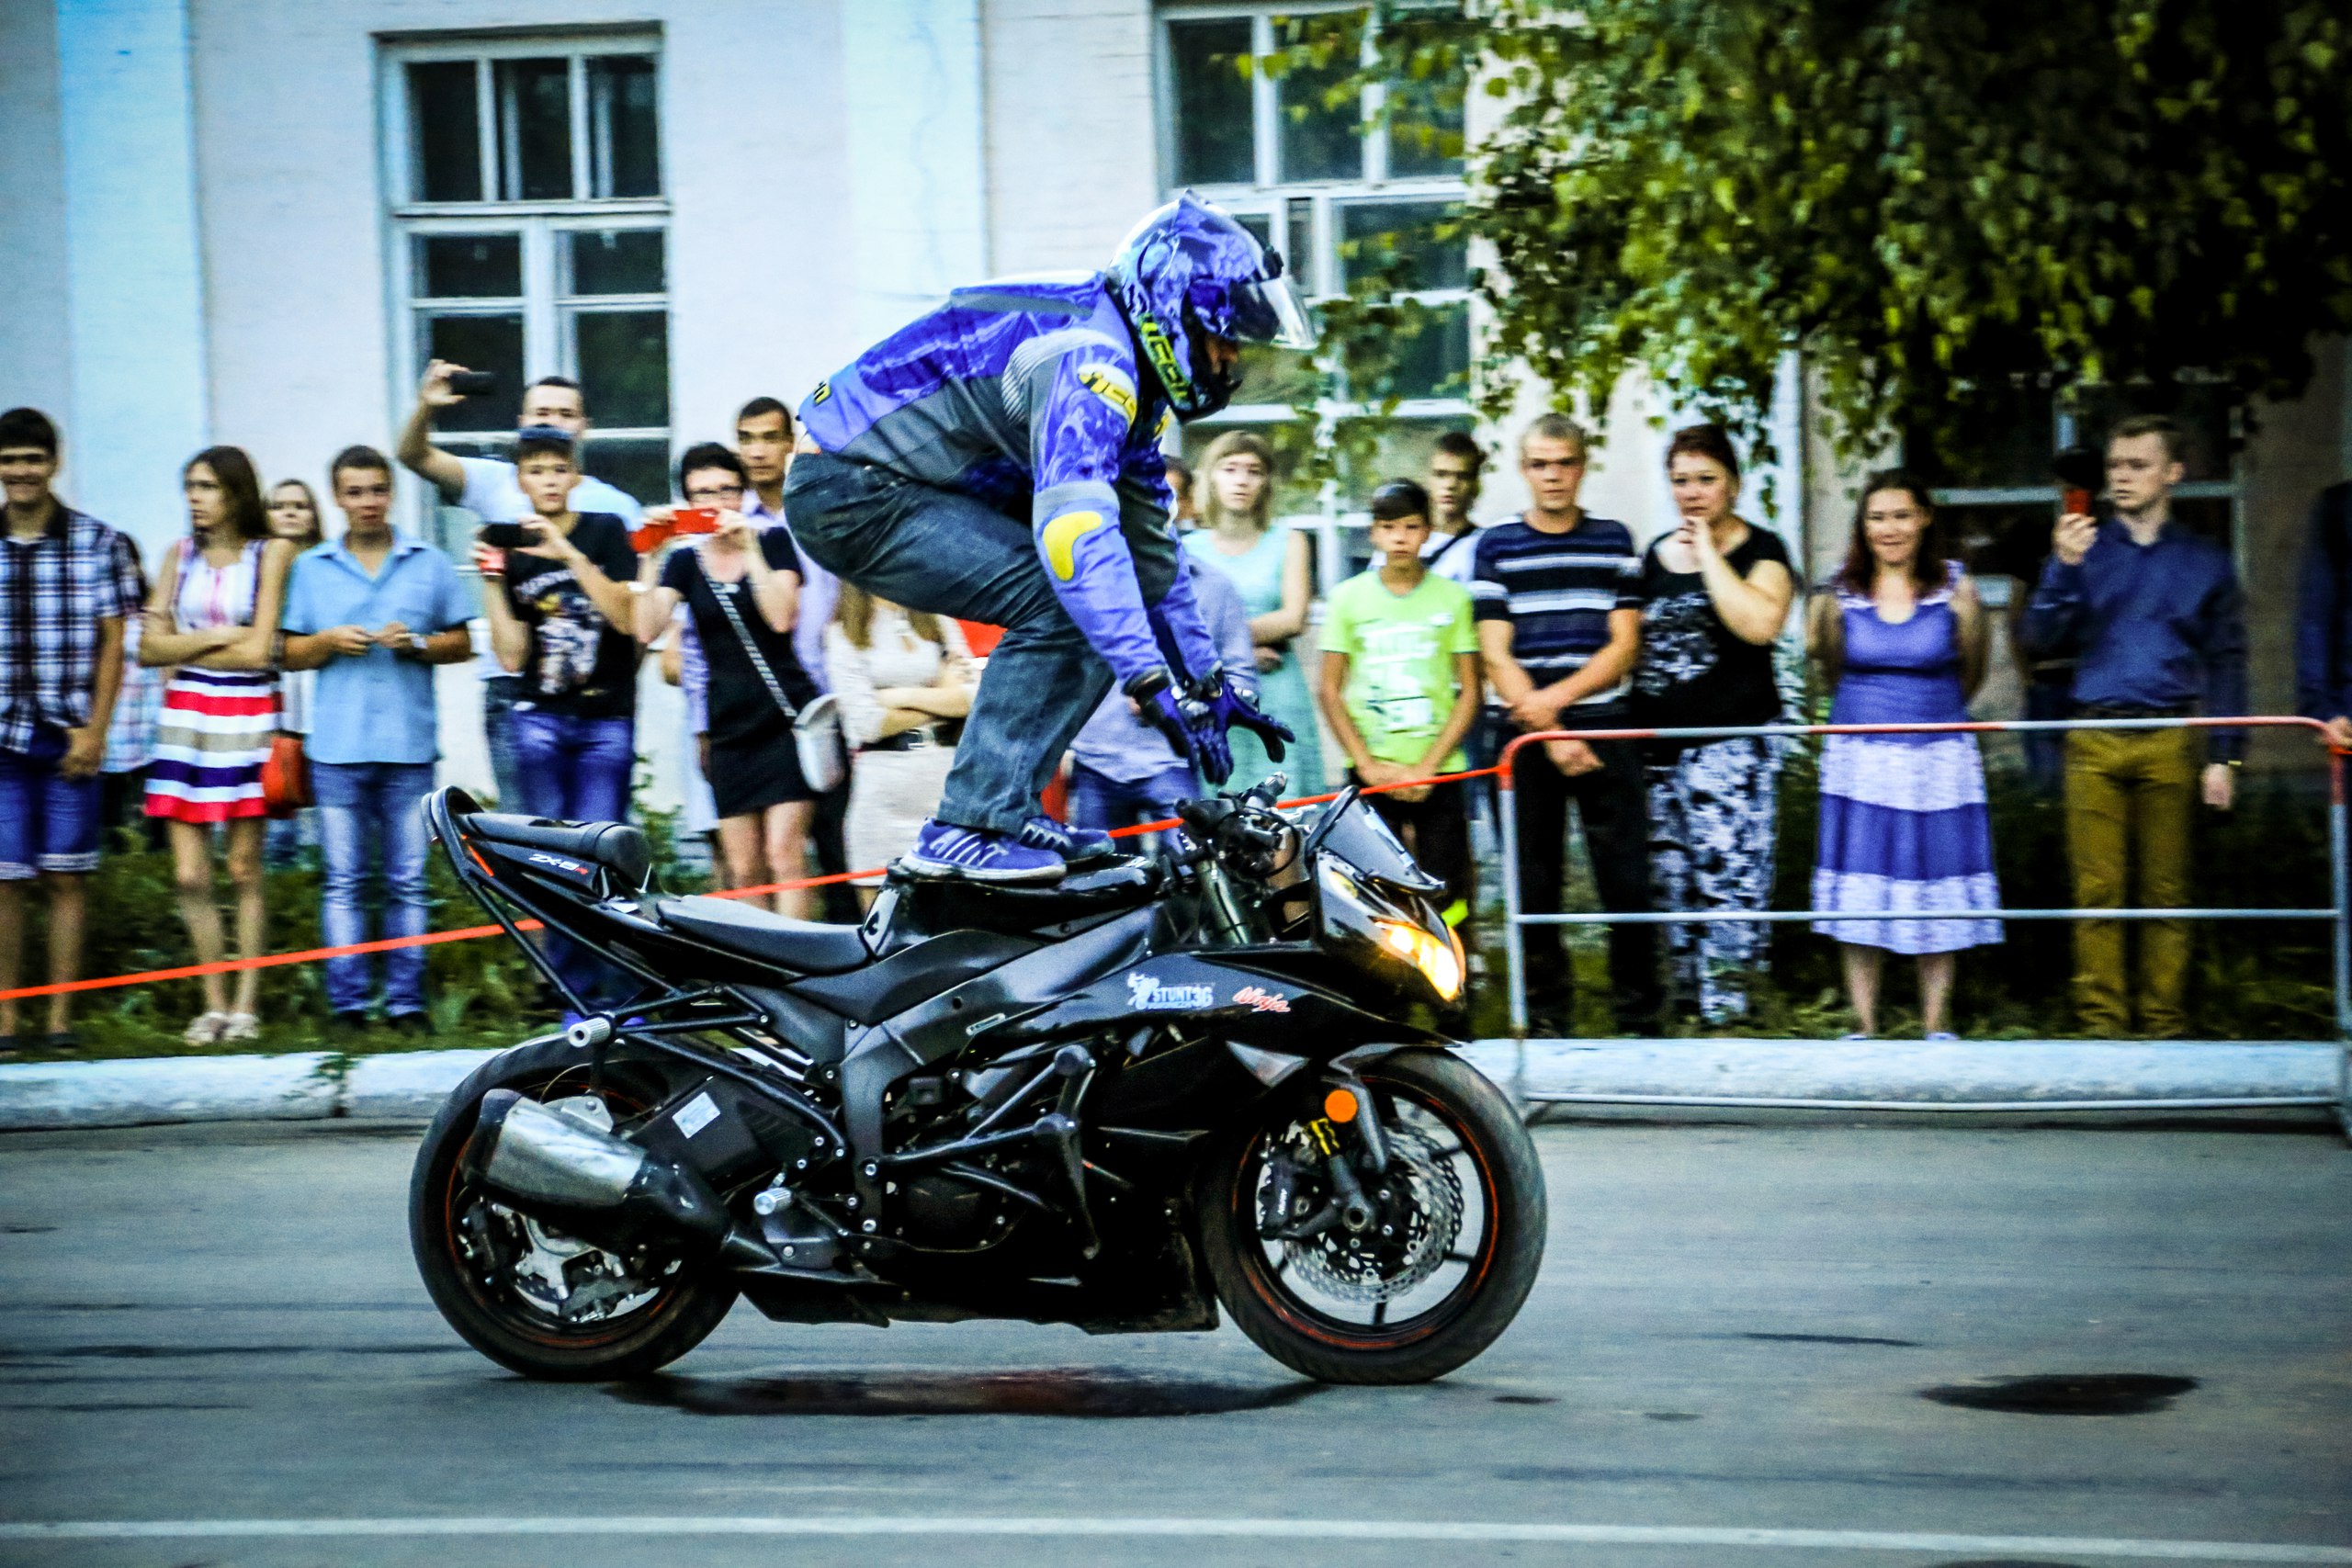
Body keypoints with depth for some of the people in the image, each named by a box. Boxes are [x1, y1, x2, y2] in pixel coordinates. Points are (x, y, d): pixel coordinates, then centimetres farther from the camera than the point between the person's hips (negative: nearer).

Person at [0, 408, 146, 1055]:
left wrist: (94, 730, -4)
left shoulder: (97, 541, 4)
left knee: (66, 877, 1)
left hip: (70, 739, -1)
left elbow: (111, 644, 4)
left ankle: (61, 1019, 6)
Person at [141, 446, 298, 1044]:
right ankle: (213, 1004, 8)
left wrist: (182, 646, -1)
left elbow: (255, 650, -8)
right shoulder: (180, 555, 12)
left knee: (244, 870, -1)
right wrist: (216, 638, -4)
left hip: (246, 716, -4)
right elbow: (149, 648, 5)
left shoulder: (269, 553, 0)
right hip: (185, 715, 4)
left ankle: (245, 1004, 5)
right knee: (190, 876, -1)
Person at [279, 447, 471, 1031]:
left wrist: (419, 643, -7)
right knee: (343, 881, -1)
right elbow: (291, 653, 13)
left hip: (410, 746, 0)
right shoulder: (311, 568, 12)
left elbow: (462, 643, 11)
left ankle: (406, 1000, 2)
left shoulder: (430, 564, 11)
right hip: (337, 746, 0)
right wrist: (328, 641, -6)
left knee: (408, 881, -1)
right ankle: (347, 1002, 1)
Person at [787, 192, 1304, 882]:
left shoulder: (1130, 380, 11)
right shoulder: (1088, 359, -22)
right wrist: (1158, 687, -38)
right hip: (853, 492, -10)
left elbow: (1149, 546, 21)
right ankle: (968, 828, -22)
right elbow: (1074, 531, -35)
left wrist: (1209, 682, 20)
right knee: (1063, 603, -23)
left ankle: (1010, 809, 3)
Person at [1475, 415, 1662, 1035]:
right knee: (1534, 885, 2)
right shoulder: (1495, 547, 5)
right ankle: (1548, 1021, 11)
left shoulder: (1614, 541, 9)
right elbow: (1496, 658, 0)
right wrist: (1550, 735, -9)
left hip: (1604, 730, 0)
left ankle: (1639, 1018, 5)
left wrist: (1558, 696, -11)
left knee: (1628, 879, -3)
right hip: (1523, 736, 0)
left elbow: (1623, 646, 3)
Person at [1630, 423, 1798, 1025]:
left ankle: (1724, 1007, -13)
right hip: (1659, 743, 6)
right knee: (1671, 880, 6)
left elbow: (1758, 624, -20)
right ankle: (1686, 1000, 13)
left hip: (1733, 742, -6)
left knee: (1727, 877, -13)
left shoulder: (1761, 551, 0)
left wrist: (1708, 553, -12)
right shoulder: (1656, 556, 16)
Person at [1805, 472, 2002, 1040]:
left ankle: (1936, 1025, 10)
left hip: (1938, 761, -1)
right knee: (1858, 900, 0)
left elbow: (1970, 677, 8)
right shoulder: (1841, 592, 2)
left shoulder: (1954, 588, -1)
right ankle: (1864, 1026, 7)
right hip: (1861, 761, 1)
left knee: (1938, 899, 1)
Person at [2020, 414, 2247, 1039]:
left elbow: (2226, 664, 10)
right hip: (2094, 741, 0)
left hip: (2170, 745, 0)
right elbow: (2042, 640, 4)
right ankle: (2101, 1022, 1)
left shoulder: (2205, 562, 11)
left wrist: (2224, 756, 1)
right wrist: (2062, 568, -11)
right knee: (2098, 892, -2)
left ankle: (2165, 1024, 6)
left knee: (2167, 892, 1)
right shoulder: (2085, 549, 12)